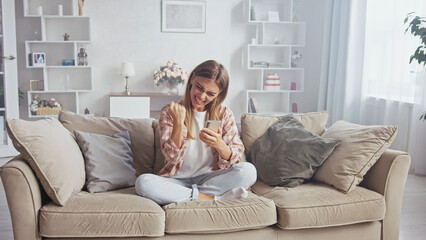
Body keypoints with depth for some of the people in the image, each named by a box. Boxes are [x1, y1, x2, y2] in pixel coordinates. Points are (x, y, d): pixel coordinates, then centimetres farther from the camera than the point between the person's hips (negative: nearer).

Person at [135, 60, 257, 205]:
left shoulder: (224, 115, 4)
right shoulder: (170, 111, 1)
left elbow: (236, 158, -3)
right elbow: (171, 156, -8)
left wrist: (219, 145, -24)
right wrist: (178, 123, -21)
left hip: (209, 177, 1)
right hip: (177, 180, 0)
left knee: (248, 171, -26)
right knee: (143, 182, -31)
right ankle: (212, 197, -23)